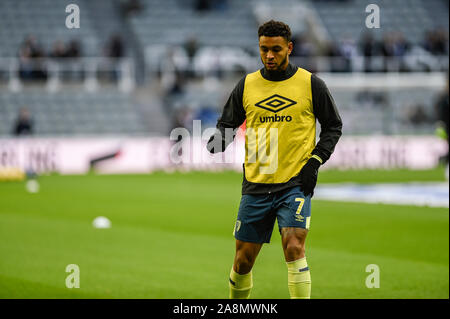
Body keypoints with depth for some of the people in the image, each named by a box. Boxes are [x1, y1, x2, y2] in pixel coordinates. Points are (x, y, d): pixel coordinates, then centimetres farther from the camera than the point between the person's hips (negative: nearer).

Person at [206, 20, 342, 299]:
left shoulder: (311, 84, 0)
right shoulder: (247, 85, 6)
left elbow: (334, 126, 9)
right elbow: (228, 124, 14)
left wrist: (315, 161, -5)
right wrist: (217, 141, -9)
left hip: (296, 183, -3)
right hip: (256, 185, 3)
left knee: (294, 247, -19)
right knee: (243, 258, 6)